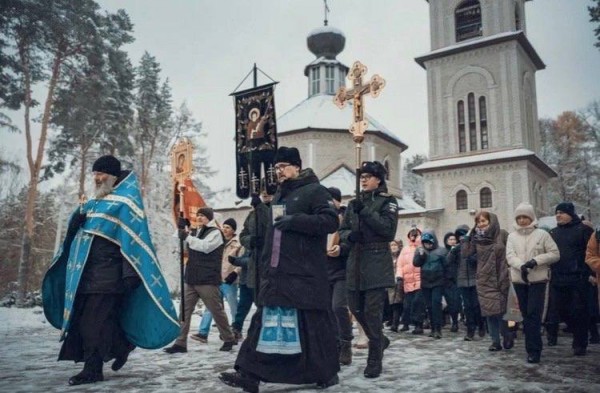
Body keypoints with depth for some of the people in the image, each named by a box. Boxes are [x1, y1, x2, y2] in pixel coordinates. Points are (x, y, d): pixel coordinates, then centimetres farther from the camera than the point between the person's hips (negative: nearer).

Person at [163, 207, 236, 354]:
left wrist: (187, 237, -21)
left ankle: (228, 339, 16)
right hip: (191, 279, 7)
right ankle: (180, 343, 3)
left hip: (207, 280, -7)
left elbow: (205, 246, -21)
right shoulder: (194, 232, 18)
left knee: (217, 310, 2)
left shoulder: (215, 233, -5)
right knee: (184, 311, 1)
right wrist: (181, 229, 4)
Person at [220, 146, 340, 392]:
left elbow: (330, 221, -17)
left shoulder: (314, 191, -4)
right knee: (266, 321, 5)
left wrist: (295, 220, -20)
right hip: (277, 273, 7)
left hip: (306, 273, -7)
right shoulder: (279, 197, 21)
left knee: (315, 322, 1)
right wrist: (265, 266, 20)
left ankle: (327, 372, 17)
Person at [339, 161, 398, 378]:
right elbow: (342, 230, 14)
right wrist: (350, 235, -9)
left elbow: (389, 229, -12)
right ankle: (380, 340, 36)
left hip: (377, 263, -6)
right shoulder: (354, 203, 16)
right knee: (356, 308, 11)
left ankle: (374, 361, 3)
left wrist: (365, 212, -16)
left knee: (372, 311, -8)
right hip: (355, 262, 6)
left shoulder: (387, 201, 1)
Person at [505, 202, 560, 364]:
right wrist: (521, 265, -23)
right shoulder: (512, 236, 8)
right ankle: (532, 347, 20)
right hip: (519, 280, 4)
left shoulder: (542, 234, -1)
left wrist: (536, 260, -17)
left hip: (538, 279, -4)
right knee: (526, 314, 10)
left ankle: (533, 350, -6)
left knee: (534, 314, -9)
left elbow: (555, 254, -4)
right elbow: (510, 256, -3)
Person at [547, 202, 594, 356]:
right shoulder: (553, 232, 15)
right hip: (557, 280, 5)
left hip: (578, 279, -5)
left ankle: (580, 344, 11)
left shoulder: (583, 230, -3)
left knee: (579, 313, 2)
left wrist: (589, 273, -13)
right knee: (562, 311, 9)